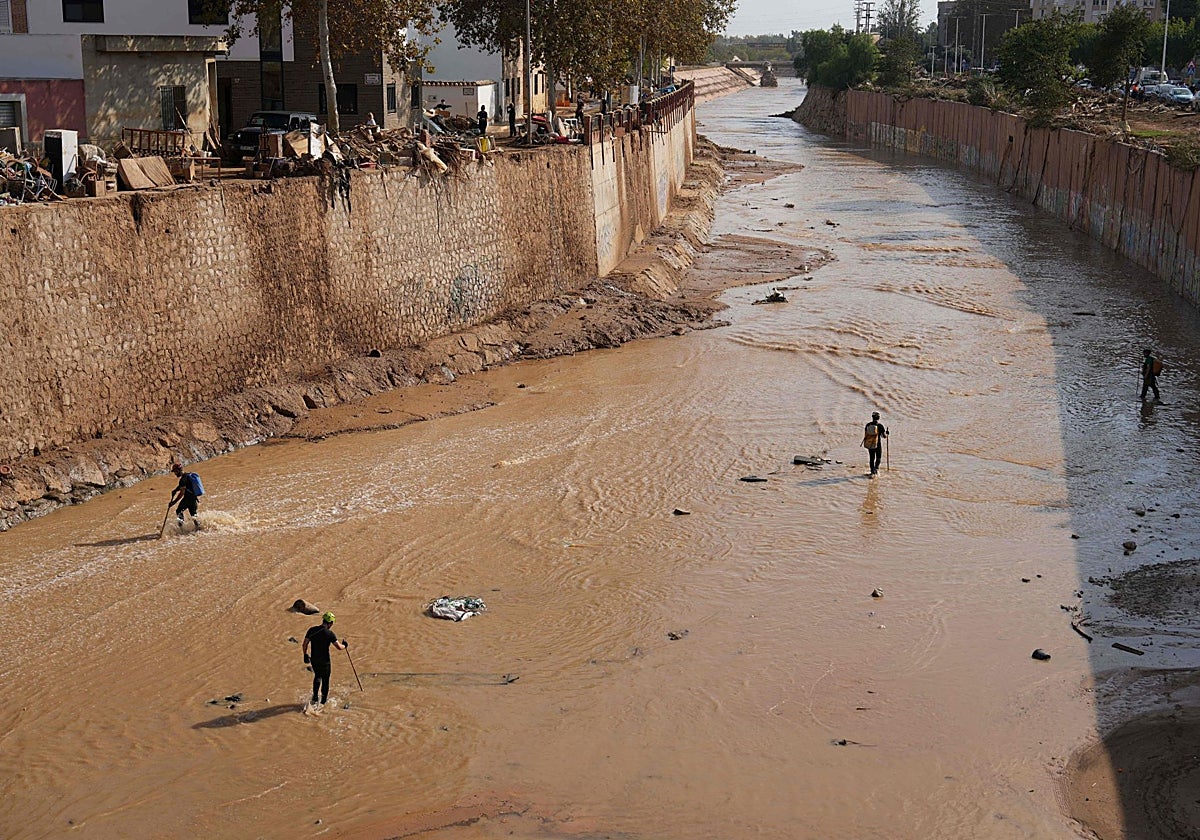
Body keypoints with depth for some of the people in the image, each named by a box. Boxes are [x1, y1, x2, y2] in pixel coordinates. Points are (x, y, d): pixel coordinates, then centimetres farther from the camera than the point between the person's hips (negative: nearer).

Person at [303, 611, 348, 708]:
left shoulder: (312, 630, -5)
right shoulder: (330, 634, -17)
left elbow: (305, 644, -1)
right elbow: (339, 647, -17)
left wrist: (306, 655, 13)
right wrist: (345, 645, 5)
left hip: (314, 660, 4)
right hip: (325, 662, -4)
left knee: (317, 676, 29)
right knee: (325, 680, 16)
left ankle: (315, 698, 24)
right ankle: (324, 700, 28)